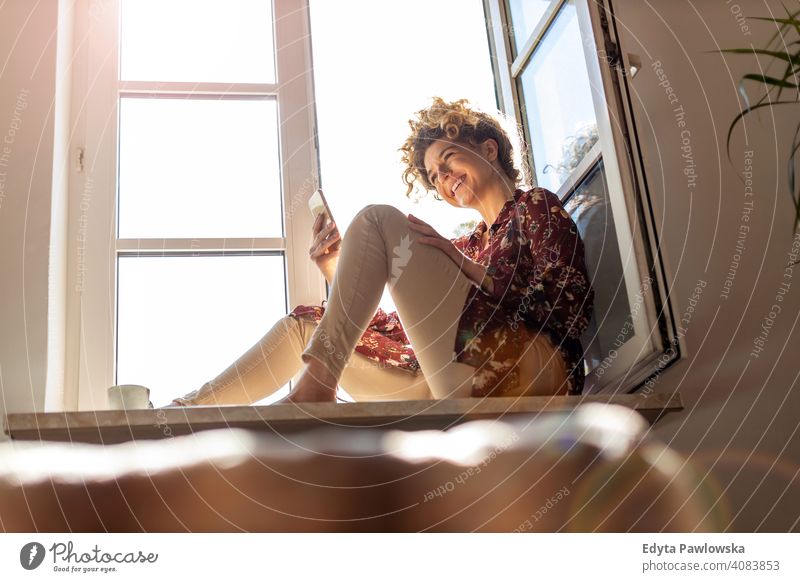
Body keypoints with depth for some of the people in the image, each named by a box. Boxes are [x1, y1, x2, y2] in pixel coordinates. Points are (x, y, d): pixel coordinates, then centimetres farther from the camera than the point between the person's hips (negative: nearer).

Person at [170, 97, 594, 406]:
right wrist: (340, 275, 8)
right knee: (305, 322, 10)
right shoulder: (467, 246, 30)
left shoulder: (536, 205, 14)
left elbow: (570, 303, -6)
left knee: (379, 220, -10)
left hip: (530, 366, -7)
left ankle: (314, 389, -18)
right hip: (458, 394, 7)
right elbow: (406, 329, 18)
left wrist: (466, 268, -9)